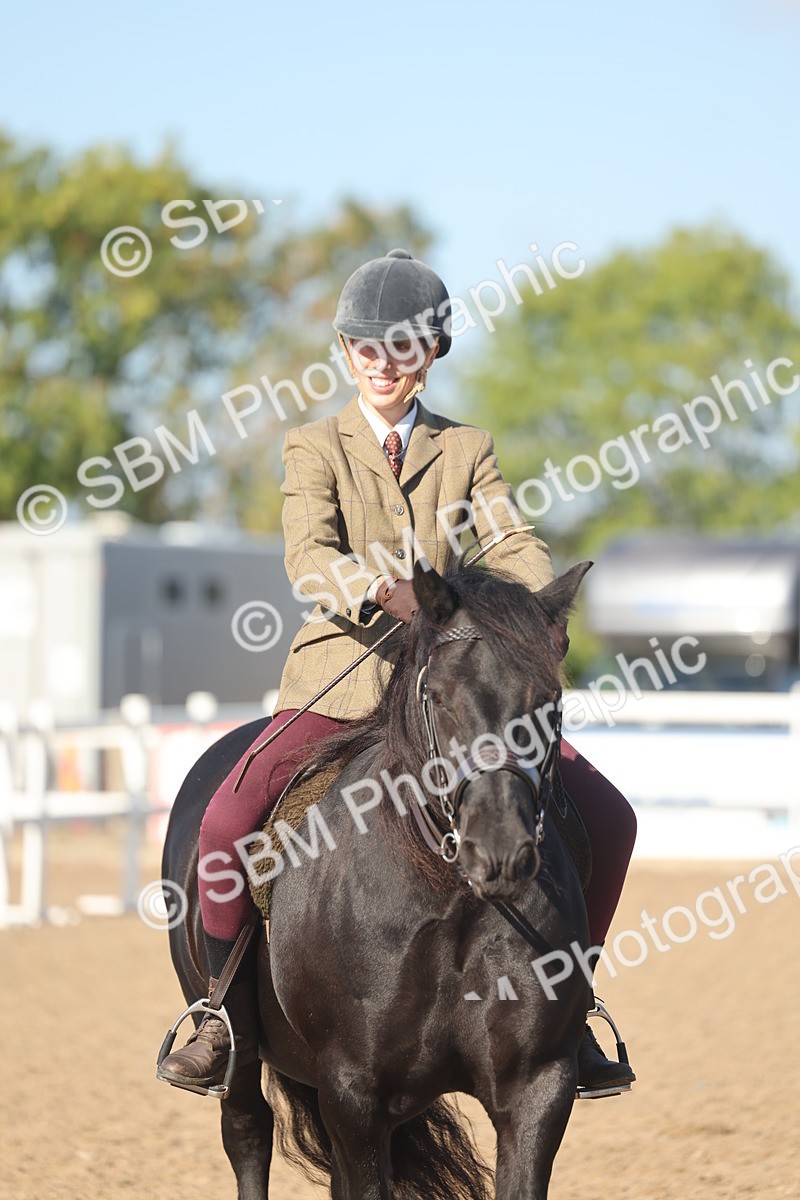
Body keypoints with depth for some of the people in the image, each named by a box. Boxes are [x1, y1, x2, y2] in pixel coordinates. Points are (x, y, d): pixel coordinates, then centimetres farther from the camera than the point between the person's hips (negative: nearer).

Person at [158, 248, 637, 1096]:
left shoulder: (466, 451, 12)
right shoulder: (315, 447, 4)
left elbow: (514, 545, -2)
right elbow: (308, 558, -13)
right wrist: (385, 588, -34)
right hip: (339, 681, -2)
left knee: (605, 818, -8)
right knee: (229, 821, -26)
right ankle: (229, 1018, -7)